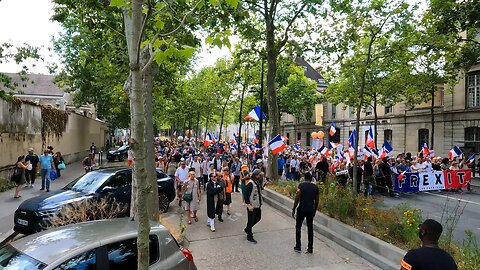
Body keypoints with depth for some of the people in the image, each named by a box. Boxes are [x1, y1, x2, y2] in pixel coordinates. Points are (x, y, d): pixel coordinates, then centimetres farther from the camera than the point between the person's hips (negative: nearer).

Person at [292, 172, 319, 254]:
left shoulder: (301, 185, -9)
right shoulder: (315, 187, 2)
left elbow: (297, 199, -13)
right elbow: (316, 201, 7)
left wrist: (293, 209, -5)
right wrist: (315, 210, 19)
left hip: (301, 209, -3)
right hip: (311, 210, 3)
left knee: (298, 227, 12)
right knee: (310, 228, 12)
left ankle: (298, 247, 16)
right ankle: (310, 248, 16)